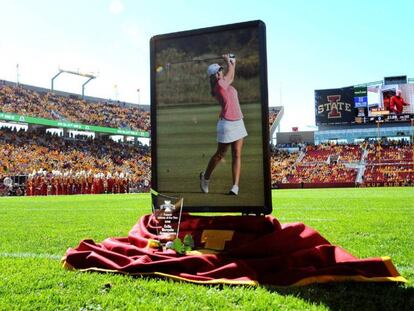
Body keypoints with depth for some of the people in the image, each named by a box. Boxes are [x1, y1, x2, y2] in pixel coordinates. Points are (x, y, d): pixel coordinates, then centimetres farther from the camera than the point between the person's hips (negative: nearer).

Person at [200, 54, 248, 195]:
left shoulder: (225, 84, 10)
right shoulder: (219, 85, -13)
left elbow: (231, 77, 30)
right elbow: (230, 72, 0)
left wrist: (233, 62, 24)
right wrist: (228, 60, 15)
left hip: (238, 123, 8)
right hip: (227, 124, -8)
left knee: (237, 155, 0)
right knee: (220, 155, 7)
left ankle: (235, 186, 0)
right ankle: (205, 177, 30)